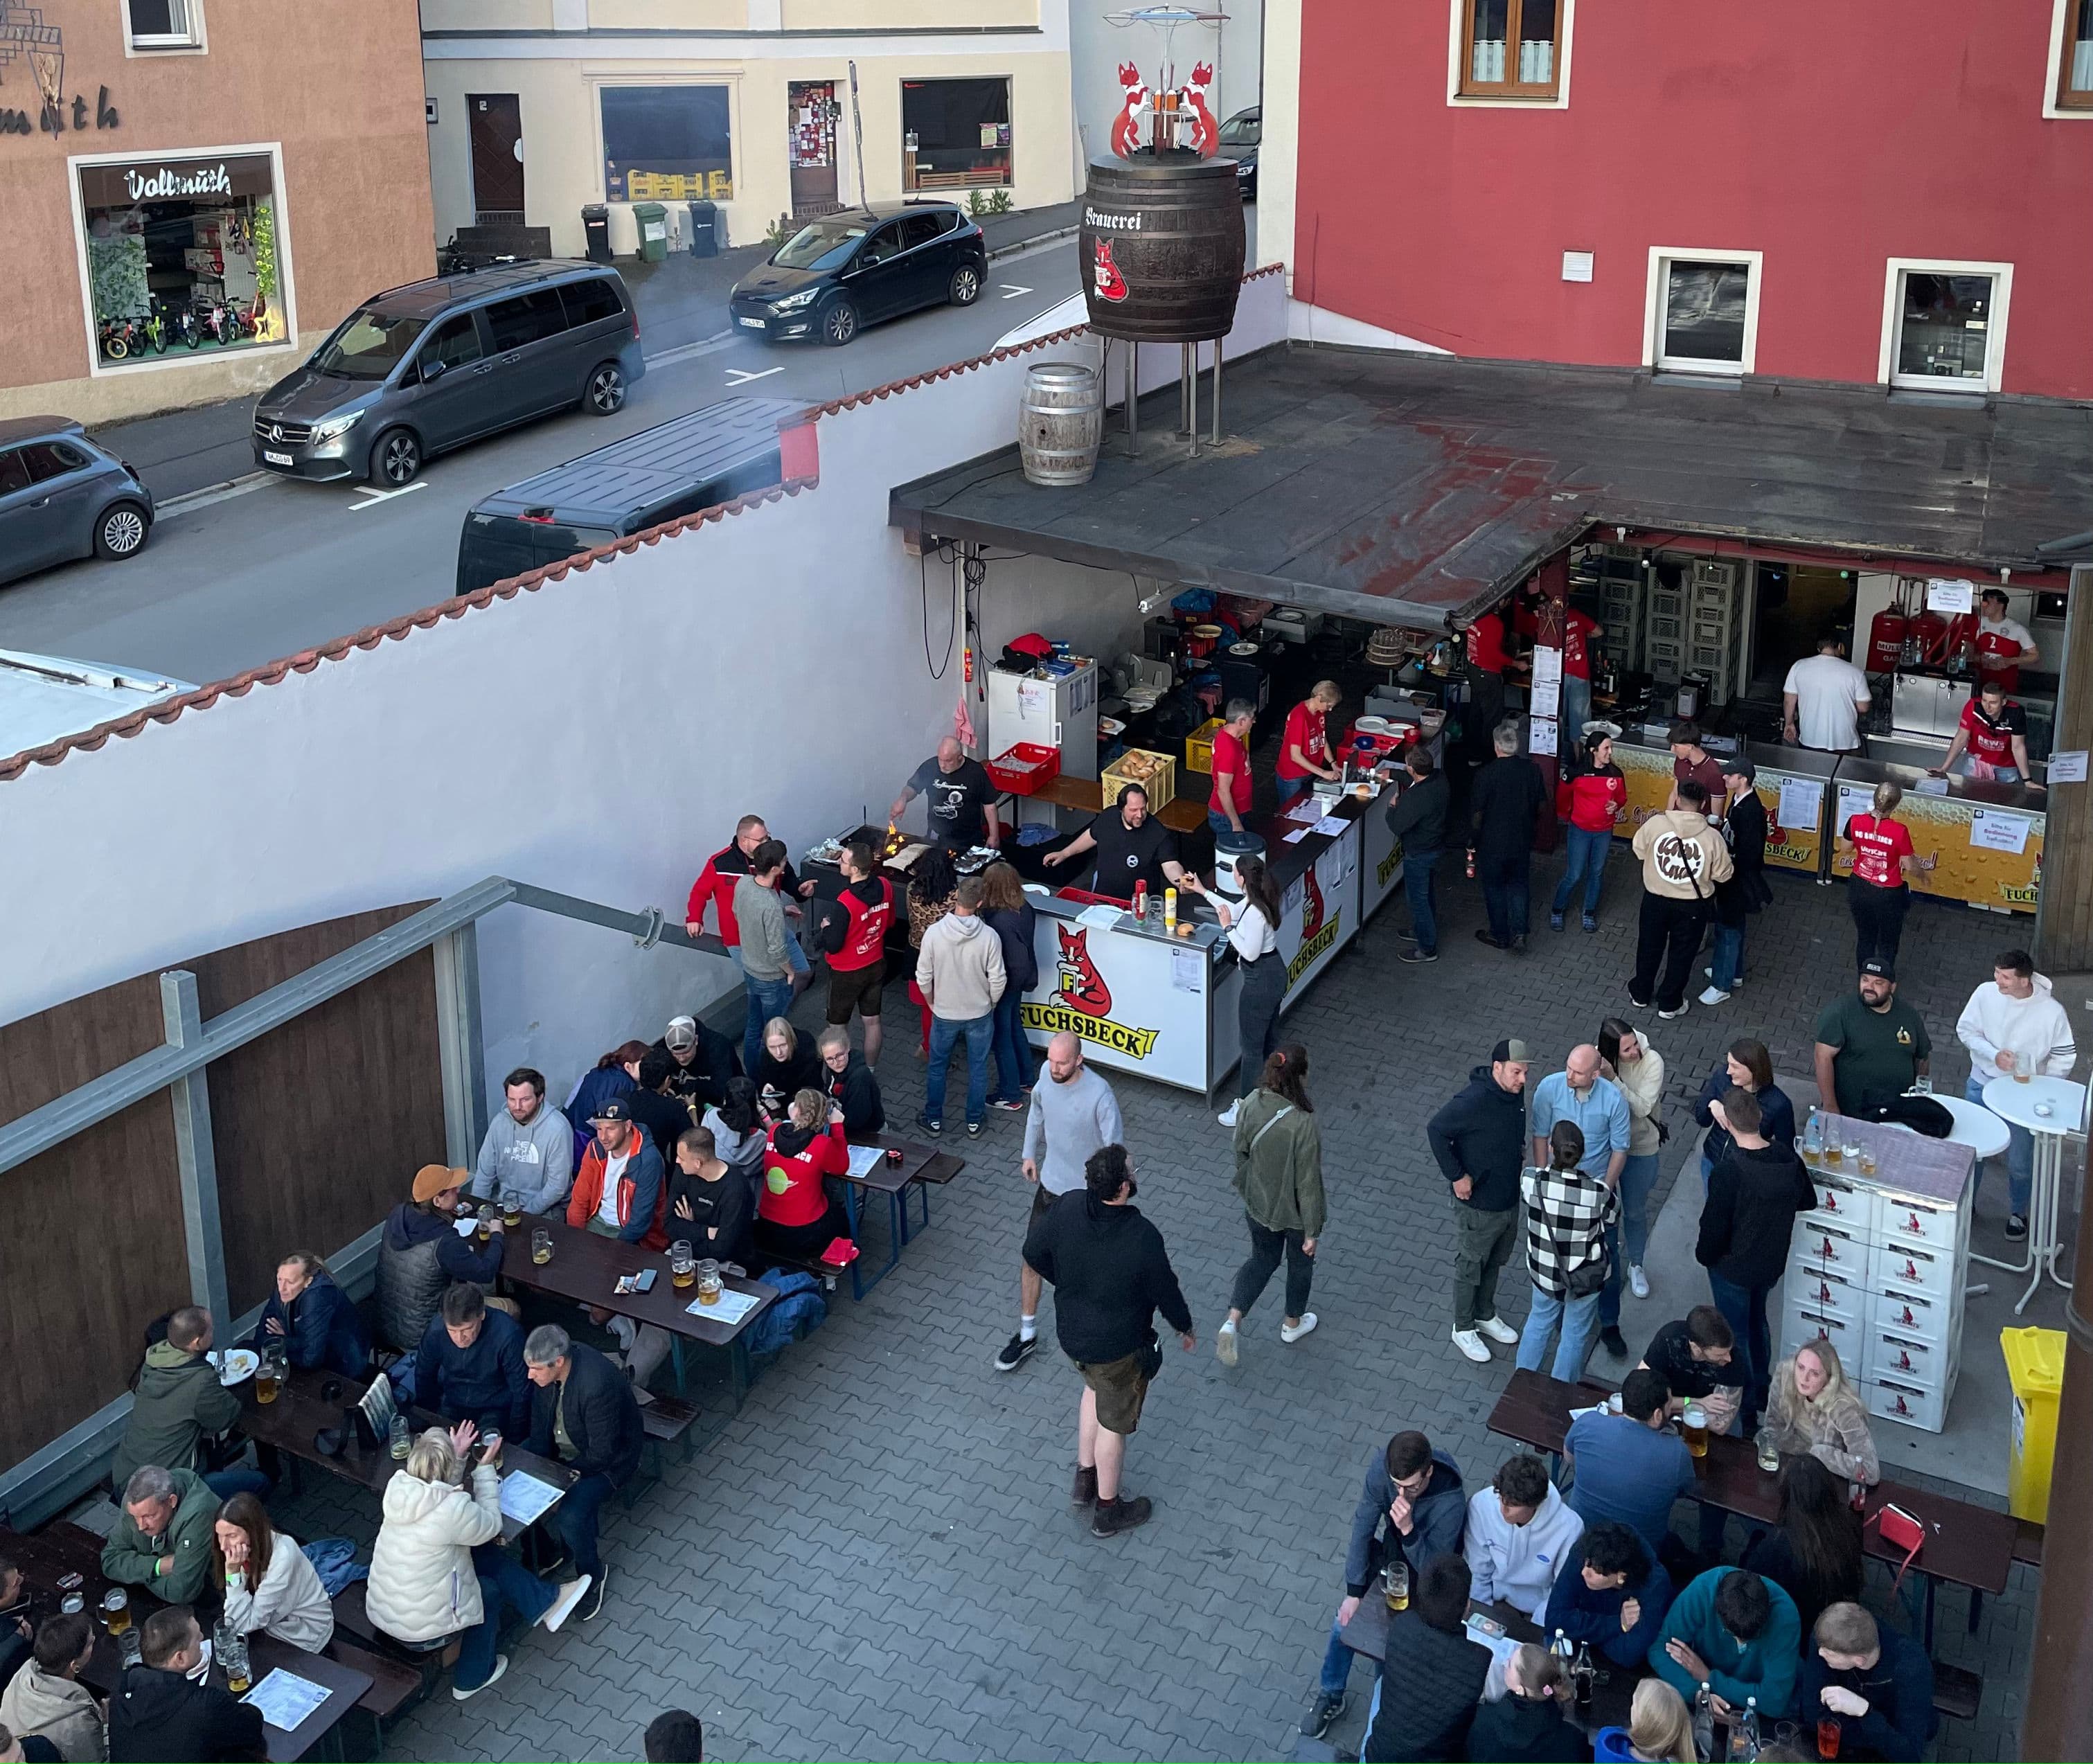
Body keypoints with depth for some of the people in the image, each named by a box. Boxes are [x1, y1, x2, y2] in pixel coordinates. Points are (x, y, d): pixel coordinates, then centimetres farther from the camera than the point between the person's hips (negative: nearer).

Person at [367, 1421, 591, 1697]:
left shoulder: (397, 1487, -8)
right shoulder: (452, 1509, -28)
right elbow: (491, 1525, -6)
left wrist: (457, 1456, 9)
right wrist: (486, 1469, -2)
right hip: (419, 1626, -6)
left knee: (487, 1557, 13)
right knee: (489, 1590, 20)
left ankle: (547, 1603, 28)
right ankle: (472, 1680, 35)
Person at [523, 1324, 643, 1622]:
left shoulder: (598, 1385, -37)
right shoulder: (547, 1367, -16)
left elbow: (601, 1454, -28)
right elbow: (539, 1419, 1)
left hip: (607, 1459, -7)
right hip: (558, 1446, 7)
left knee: (569, 1516, -26)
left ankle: (592, 1575, 3)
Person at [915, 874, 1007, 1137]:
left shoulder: (934, 933, -20)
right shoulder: (989, 937, -21)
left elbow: (923, 978, -11)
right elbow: (997, 981, -13)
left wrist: (932, 1004, 8)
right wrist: (990, 1004, 7)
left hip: (944, 1014, 0)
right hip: (980, 1015, 0)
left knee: (937, 1066, 20)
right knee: (978, 1069, 18)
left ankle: (934, 1119, 33)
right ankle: (974, 1123, 29)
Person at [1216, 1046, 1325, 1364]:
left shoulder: (1251, 1104, -18)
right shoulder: (1302, 1124, -34)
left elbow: (1241, 1153, -2)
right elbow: (1308, 1182, -24)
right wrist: (1312, 1230, -11)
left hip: (1258, 1204, 4)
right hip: (1293, 1212, -4)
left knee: (1262, 1258, 28)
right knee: (1300, 1262, 25)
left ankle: (1231, 1323, 15)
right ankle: (1292, 1324, 48)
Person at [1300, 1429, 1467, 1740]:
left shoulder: (1450, 1502, -40)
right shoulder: (1382, 1465, -31)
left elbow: (1430, 1569, -32)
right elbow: (1363, 1526, -18)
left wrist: (1408, 1529, -49)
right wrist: (1354, 1592, -15)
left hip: (1428, 1562, -3)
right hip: (1392, 1548, 3)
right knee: (1346, 1618, 2)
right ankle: (1330, 1696, 24)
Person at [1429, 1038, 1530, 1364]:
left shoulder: (1516, 1092, -7)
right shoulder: (1473, 1101, -32)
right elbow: (1435, 1131, -26)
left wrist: (1519, 1156, 7)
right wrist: (1456, 1175, -23)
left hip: (1510, 1200, 7)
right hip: (1478, 1205, -7)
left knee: (1494, 1263, 26)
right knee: (1470, 1268, 14)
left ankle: (1486, 1316, 47)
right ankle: (1463, 1329, 33)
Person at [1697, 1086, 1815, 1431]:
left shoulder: (1729, 1171, -32)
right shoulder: (1787, 1157, -14)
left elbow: (1714, 1225, -24)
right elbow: (1808, 1200, 4)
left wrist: (1704, 1254, -4)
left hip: (1732, 1266, -6)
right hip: (1771, 1261, 6)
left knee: (1735, 1336, 13)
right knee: (1757, 1321, 30)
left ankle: (1744, 1413, 26)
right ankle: (1762, 1389, 47)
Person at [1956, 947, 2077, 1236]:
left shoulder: (2051, 1011, -21)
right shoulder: (1985, 993, -17)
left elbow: (2065, 1057, -9)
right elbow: (1965, 1030, -4)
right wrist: (1994, 1055, -20)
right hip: (1981, 1085, 2)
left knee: (2020, 1163, 12)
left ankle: (2018, 1213, 37)